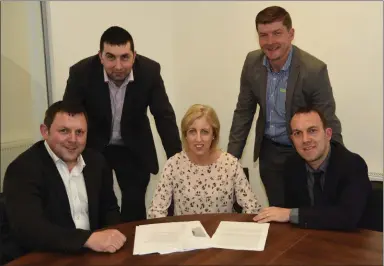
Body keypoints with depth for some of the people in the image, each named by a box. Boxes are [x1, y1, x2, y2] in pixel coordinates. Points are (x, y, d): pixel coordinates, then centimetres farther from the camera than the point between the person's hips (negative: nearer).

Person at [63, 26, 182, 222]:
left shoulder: (149, 71, -20)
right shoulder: (81, 73, -23)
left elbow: (164, 117, -13)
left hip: (134, 149, 1)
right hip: (93, 147, 0)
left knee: (135, 209, 2)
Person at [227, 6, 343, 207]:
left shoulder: (314, 70, -22)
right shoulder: (253, 62, -8)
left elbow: (329, 124, -15)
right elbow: (243, 111, 2)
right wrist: (231, 157, 1)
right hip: (269, 152, 4)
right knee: (277, 211, 14)